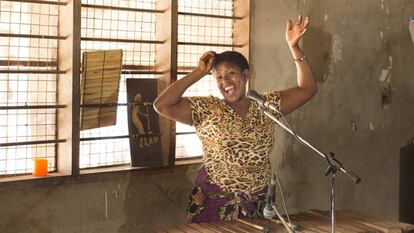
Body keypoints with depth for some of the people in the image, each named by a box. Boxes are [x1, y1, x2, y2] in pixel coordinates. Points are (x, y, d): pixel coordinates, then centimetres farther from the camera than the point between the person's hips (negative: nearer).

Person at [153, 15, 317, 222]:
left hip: (257, 205, 3)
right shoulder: (207, 110, -5)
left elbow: (307, 89, 4)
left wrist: (294, 47, -5)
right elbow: (162, 105, -16)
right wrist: (199, 72, -12)